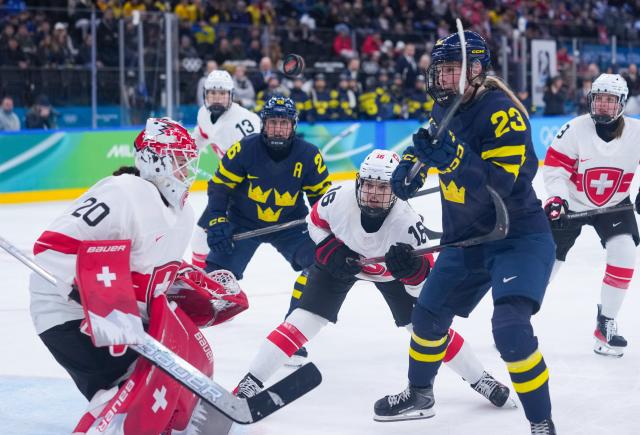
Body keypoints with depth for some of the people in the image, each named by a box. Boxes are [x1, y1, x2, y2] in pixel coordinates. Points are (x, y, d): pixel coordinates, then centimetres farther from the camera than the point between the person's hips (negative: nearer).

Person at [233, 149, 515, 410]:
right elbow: (315, 222, -8)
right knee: (304, 320, -13)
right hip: (341, 259, 1)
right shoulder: (339, 198, -34)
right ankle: (251, 382, -7)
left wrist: (411, 268, -55)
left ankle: (479, 379, 13)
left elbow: (424, 286, -33)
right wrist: (331, 251, -24)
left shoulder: (407, 223, -38)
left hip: (389, 268, 0)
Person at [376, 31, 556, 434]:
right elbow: (430, 138, 25)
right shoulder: (446, 106, 0)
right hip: (466, 237, 9)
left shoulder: (502, 113, -24)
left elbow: (500, 185, -32)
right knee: (429, 314, 19)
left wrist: (452, 157, -41)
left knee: (511, 328, -25)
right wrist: (412, 162, 6)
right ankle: (420, 395, 44)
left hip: (519, 237, -9)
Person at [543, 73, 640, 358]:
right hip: (572, 203, -1)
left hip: (614, 204, 2)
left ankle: (606, 324, -3)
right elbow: (555, 165, -16)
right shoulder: (575, 129, -20)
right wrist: (556, 198, -29)